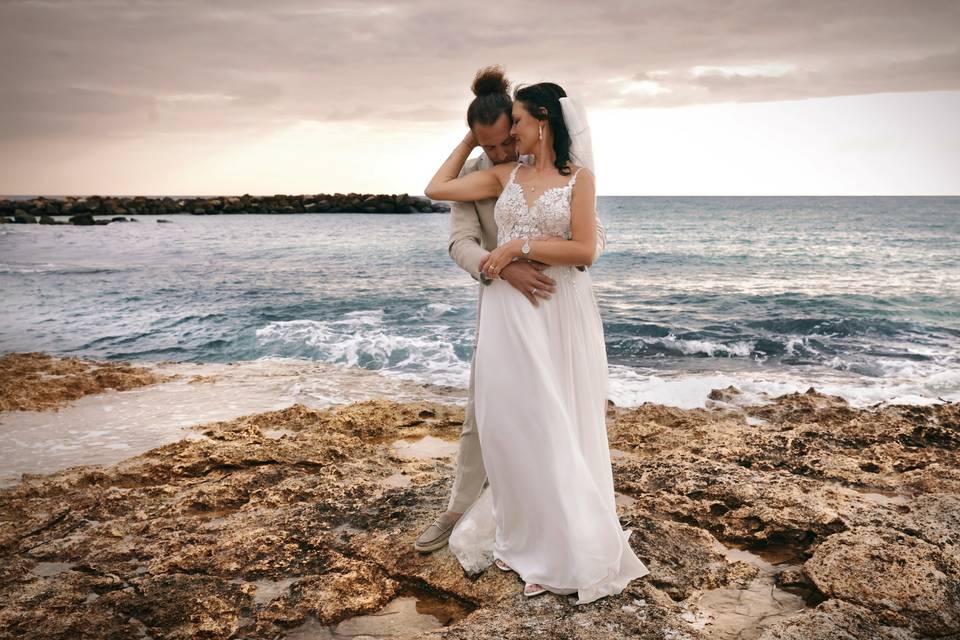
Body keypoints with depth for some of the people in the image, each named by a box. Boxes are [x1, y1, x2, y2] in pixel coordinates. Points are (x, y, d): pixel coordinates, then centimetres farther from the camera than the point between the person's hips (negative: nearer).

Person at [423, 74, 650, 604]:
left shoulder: (578, 177, -1)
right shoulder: (505, 175, 11)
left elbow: (584, 250, -10)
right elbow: (436, 189, 10)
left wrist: (518, 247, -12)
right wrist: (470, 139, 17)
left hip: (559, 312, -4)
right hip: (508, 312, 4)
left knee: (557, 427, 1)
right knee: (511, 423, 5)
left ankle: (568, 548, 16)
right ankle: (522, 538, 21)